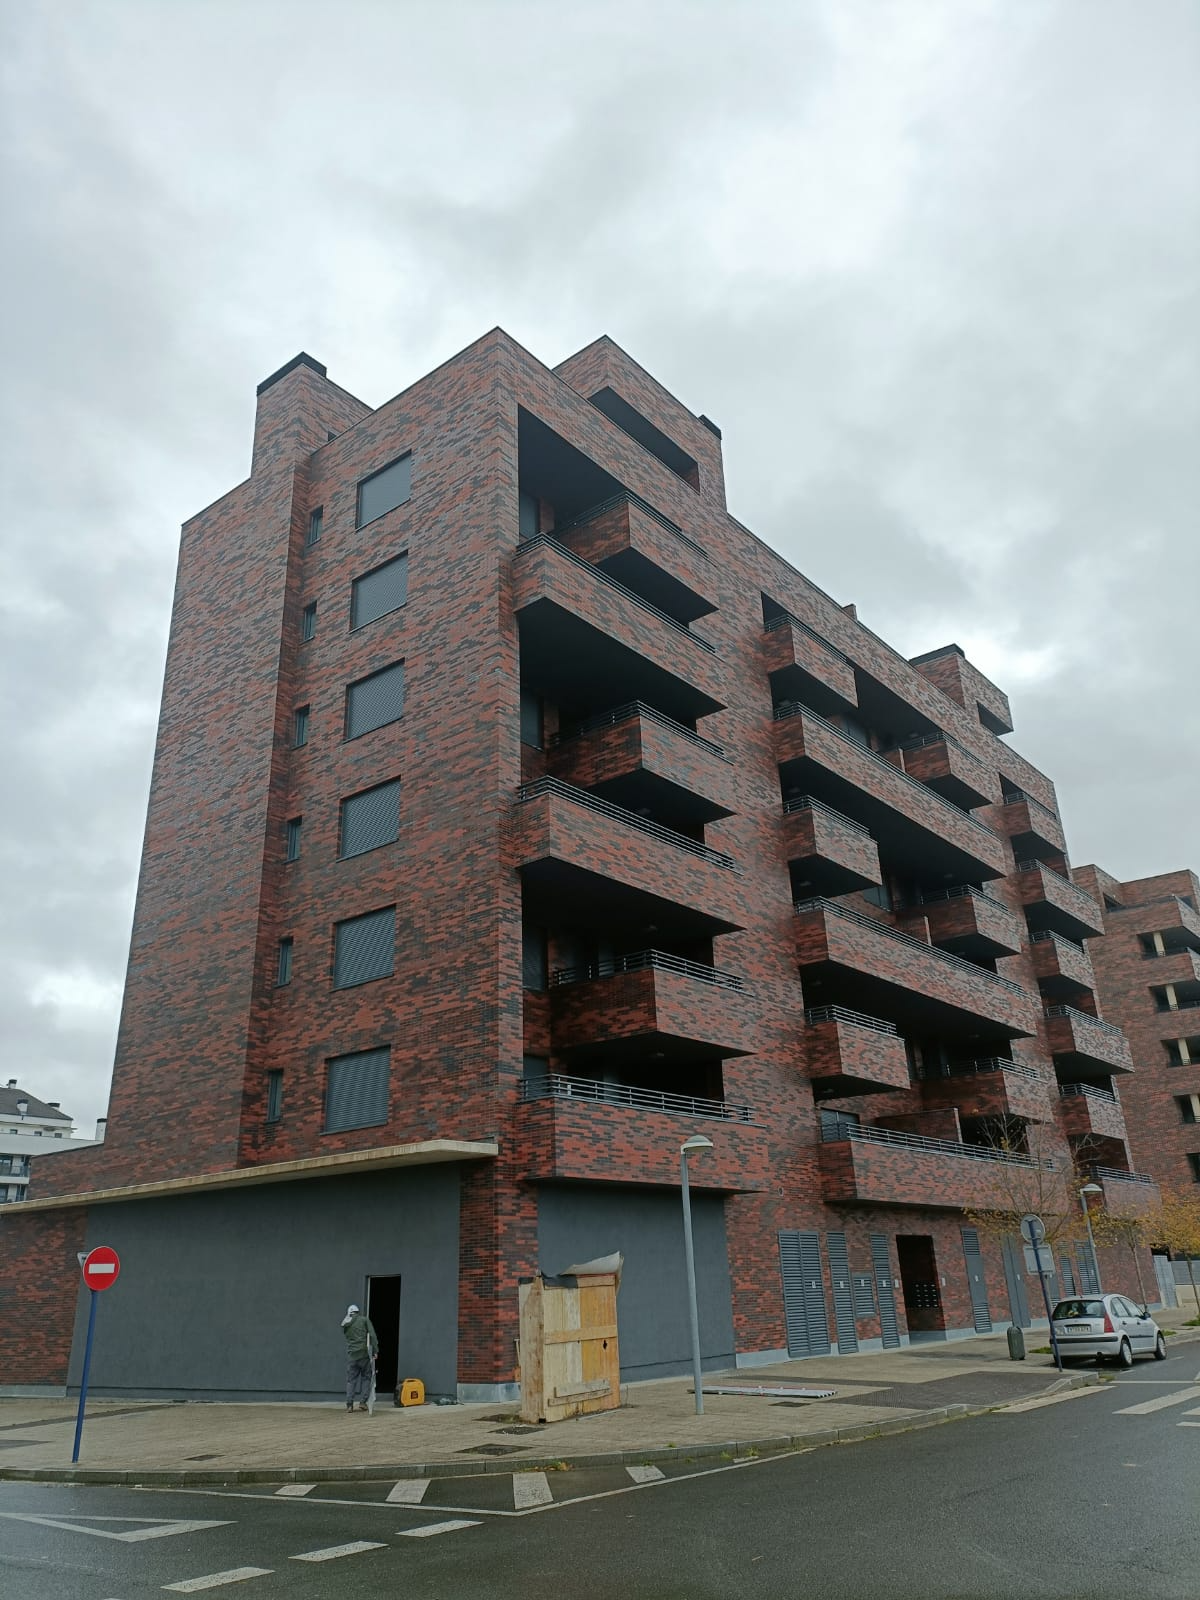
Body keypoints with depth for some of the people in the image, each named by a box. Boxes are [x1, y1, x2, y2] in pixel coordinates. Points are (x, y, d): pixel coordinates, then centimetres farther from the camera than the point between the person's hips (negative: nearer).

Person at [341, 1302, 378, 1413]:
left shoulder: (345, 1324, 10)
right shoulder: (364, 1319, 0)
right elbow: (372, 1335, -7)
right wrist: (375, 1351, -7)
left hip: (351, 1354, 3)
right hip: (363, 1353, -2)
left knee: (351, 1380, 9)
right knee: (366, 1378, 10)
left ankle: (349, 1404, 2)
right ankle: (363, 1402, 0)